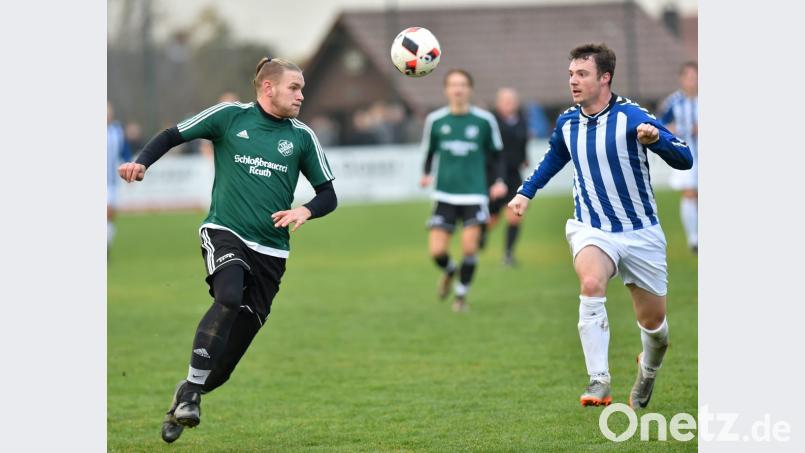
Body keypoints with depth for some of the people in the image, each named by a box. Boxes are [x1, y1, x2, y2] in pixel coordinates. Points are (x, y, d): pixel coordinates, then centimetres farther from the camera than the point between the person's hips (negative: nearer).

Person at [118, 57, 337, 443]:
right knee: (229, 298, -34)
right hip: (224, 233, -3)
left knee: (230, 353, 0)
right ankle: (191, 392, -25)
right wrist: (142, 162, -8)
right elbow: (172, 136, 10)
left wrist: (305, 211, -8)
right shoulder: (230, 117, 3)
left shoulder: (302, 137, 9)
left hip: (270, 250, 3)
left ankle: (187, 395, 28)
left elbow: (328, 195, 14)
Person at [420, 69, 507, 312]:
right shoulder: (435, 120, 1)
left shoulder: (484, 120, -1)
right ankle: (449, 271, 31)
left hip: (474, 194, -1)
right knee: (437, 251, -5)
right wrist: (426, 174, -5)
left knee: (469, 246, -12)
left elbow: (496, 153, 9)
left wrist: (500, 181, -5)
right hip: (445, 194, 1)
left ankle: (461, 295, 10)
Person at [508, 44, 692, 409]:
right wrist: (526, 192, 16)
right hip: (591, 229, 2)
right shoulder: (567, 123, 2)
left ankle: (648, 371, 43)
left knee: (653, 322, 8)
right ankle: (599, 383, -32)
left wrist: (655, 138, -34)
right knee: (591, 284, -31)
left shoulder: (630, 116, -14)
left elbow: (684, 159, -16)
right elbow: (554, 157, 26)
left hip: (640, 232, -2)